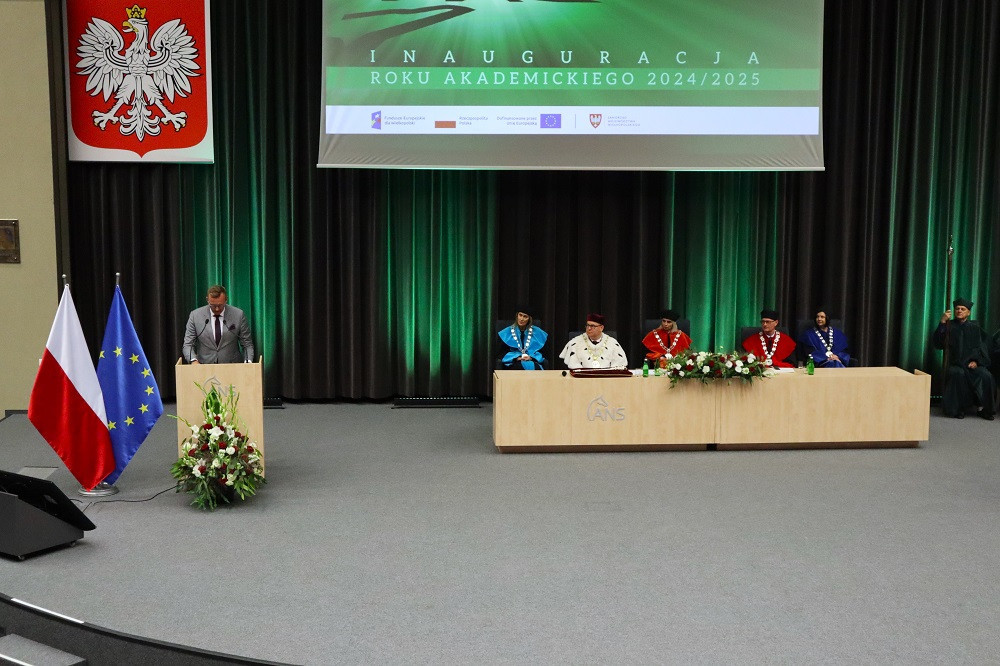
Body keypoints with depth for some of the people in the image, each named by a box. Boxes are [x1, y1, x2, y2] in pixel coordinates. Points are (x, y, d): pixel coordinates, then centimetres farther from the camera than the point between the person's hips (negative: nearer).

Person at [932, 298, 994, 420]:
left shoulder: (975, 328, 13)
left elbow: (983, 348, 9)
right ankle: (959, 409, -24)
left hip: (973, 364, 2)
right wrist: (942, 322, -16)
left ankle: (983, 408, -15)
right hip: (956, 364, -2)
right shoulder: (949, 326, 8)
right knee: (958, 374, -35)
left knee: (986, 376, -28)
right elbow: (938, 343, -7)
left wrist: (976, 361, -9)